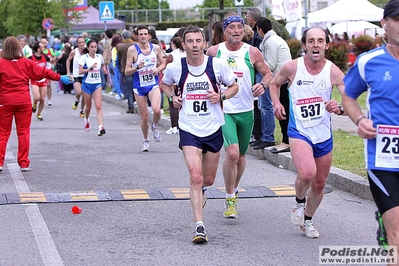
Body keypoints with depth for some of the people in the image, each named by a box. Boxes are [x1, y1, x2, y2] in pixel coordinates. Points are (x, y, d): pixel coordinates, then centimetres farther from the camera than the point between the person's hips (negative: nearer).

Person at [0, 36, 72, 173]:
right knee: (23, 132, 7)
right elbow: (43, 72, 7)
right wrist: (60, 77, 17)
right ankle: (24, 164, 7)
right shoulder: (26, 63, 2)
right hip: (23, 101, 1)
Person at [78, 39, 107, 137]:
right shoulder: (84, 57, -6)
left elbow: (103, 65, 27)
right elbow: (80, 71, -13)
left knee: (98, 106, -14)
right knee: (88, 107, 11)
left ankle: (101, 127, -24)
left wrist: (104, 69, 5)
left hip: (97, 84, 1)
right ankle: (87, 119, 45)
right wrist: (91, 68, -25)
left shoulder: (99, 57, 5)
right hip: (87, 84, -1)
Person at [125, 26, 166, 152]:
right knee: (144, 116, 5)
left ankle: (155, 126, 10)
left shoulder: (156, 48, 0)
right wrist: (137, 67, -25)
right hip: (139, 86, -1)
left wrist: (157, 69, -8)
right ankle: (145, 140, 27)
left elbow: (163, 64, 14)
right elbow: (127, 71, -7)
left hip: (153, 84, 1)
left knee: (156, 110, -24)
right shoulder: (132, 50, -8)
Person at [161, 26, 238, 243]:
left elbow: (234, 86, 8)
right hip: (189, 129, -1)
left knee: (208, 180, 13)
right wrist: (173, 97, -3)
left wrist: (221, 96, -12)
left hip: (213, 129, 2)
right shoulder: (175, 68, -4)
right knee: (196, 176, -17)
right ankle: (199, 226, -14)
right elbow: (164, 84, 17)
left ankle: (199, 190, 51)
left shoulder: (217, 65, -6)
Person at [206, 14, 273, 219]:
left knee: (240, 156, 15)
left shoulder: (252, 53, -1)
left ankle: (234, 190, 42)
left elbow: (268, 74, 8)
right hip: (223, 110, -2)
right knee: (232, 153, -20)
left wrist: (263, 84, -12)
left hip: (246, 111, 3)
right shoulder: (214, 52, -2)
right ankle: (230, 199, -5)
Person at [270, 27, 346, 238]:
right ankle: (299, 203, 5)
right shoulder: (292, 68, -9)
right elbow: (275, 83, 12)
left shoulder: (333, 71, -9)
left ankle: (307, 220, 39)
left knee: (319, 185, 13)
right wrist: (276, 104, -5)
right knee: (307, 173, -27)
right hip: (299, 131, -3)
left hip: (324, 135, 3)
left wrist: (340, 108, -36)